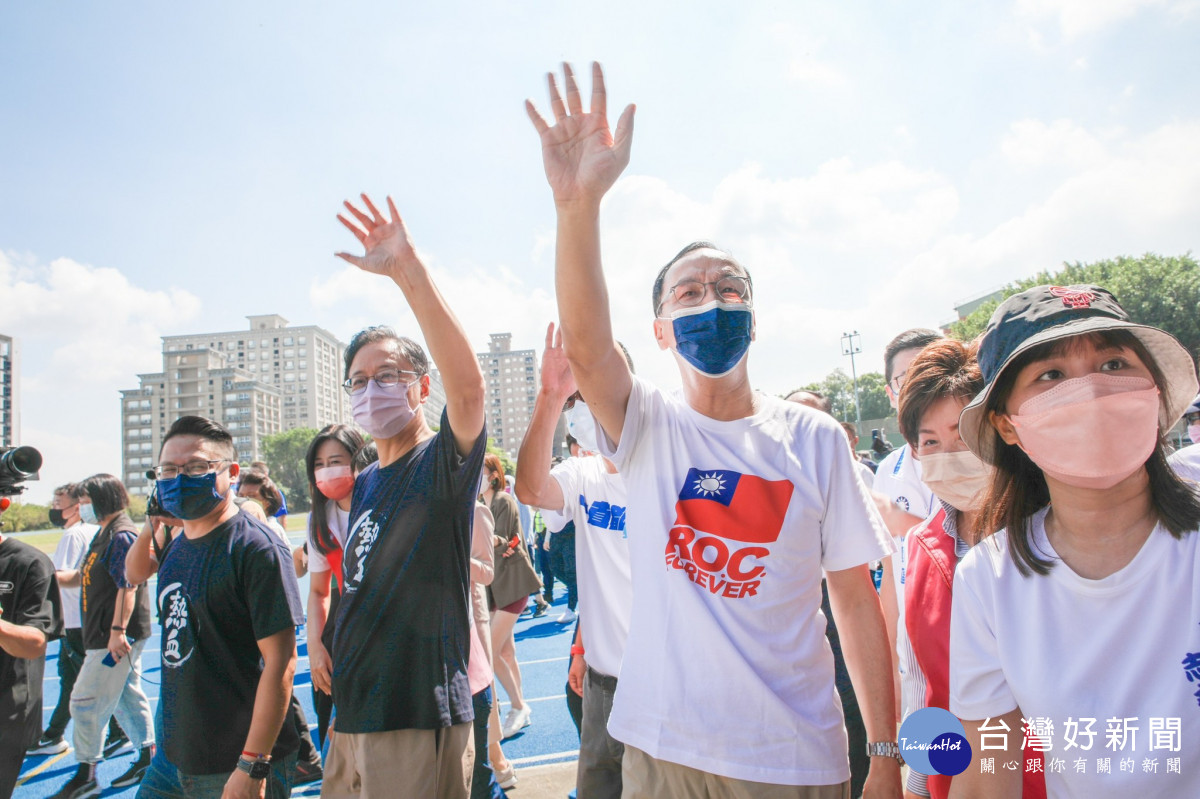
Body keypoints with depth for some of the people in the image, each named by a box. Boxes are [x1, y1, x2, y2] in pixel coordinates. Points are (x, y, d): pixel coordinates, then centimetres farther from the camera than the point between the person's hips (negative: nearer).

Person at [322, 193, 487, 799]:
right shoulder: (364, 483, 11)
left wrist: (406, 267, -39)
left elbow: (468, 387, -34)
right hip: (350, 721, 8)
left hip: (419, 723, -7)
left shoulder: (443, 464, -13)